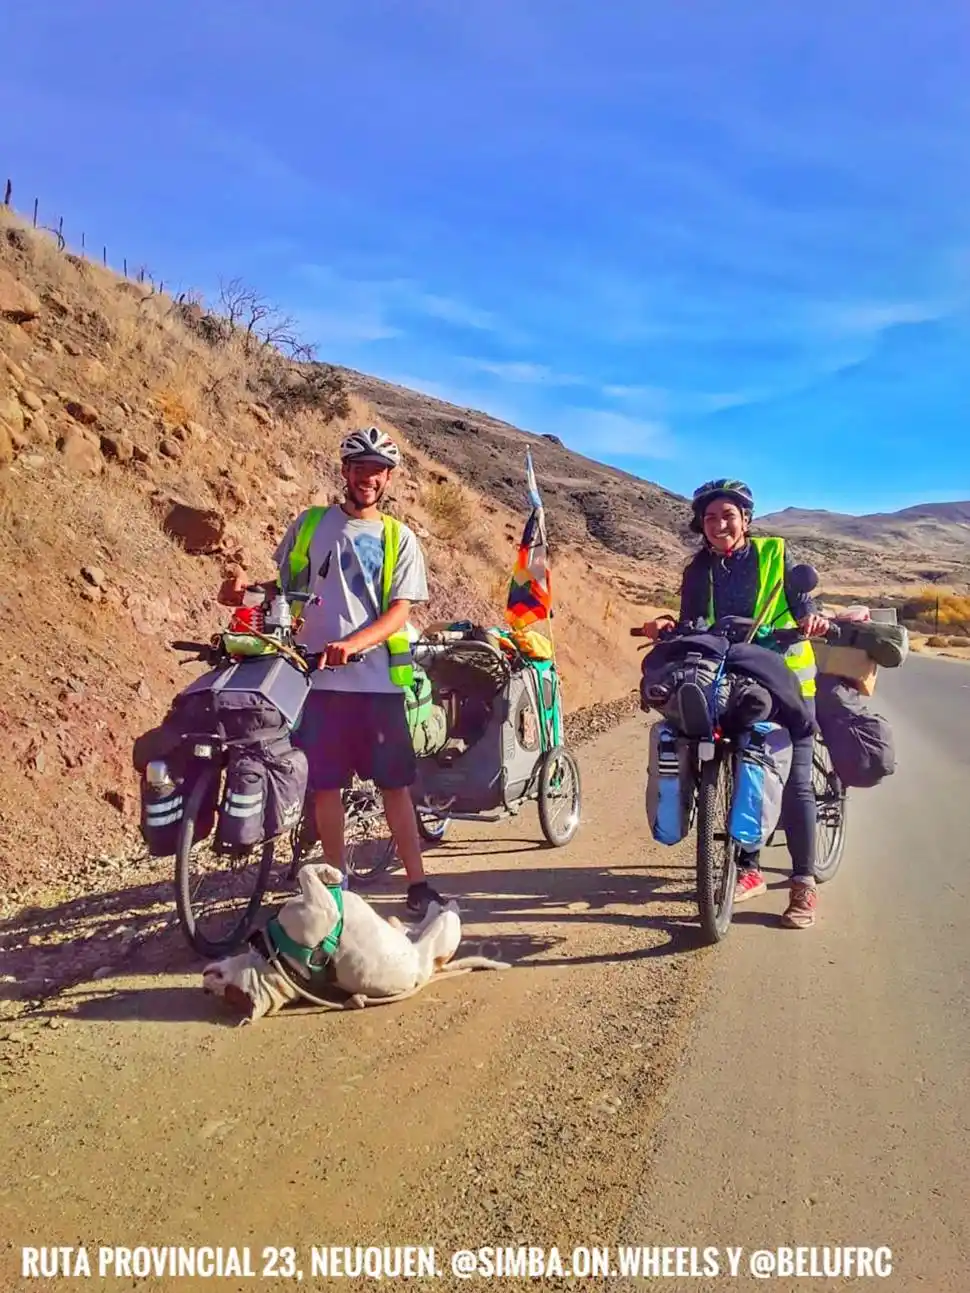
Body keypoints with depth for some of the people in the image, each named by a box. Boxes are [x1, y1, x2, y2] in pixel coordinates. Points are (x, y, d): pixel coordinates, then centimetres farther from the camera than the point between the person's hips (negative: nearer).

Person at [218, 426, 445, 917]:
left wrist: (352, 644, -20)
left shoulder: (399, 538, 7)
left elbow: (399, 612, -3)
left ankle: (417, 884, 12)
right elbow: (286, 586, 15)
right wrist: (246, 590, -6)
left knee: (395, 783, 3)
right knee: (325, 784, 6)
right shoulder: (309, 523, 9)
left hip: (377, 679, 0)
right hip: (316, 677, 1)